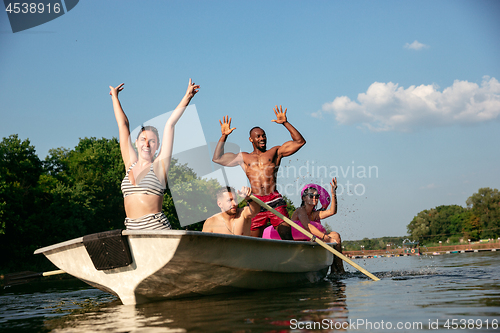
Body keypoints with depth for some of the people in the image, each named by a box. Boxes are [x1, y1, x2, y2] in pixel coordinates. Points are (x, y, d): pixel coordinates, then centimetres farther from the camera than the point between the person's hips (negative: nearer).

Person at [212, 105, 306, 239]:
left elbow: (300, 142, 15)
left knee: (287, 236, -13)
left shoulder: (275, 151, 18)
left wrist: (285, 123, 8)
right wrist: (224, 136, 14)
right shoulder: (243, 158, 21)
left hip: (275, 202, -1)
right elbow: (217, 158, 20)